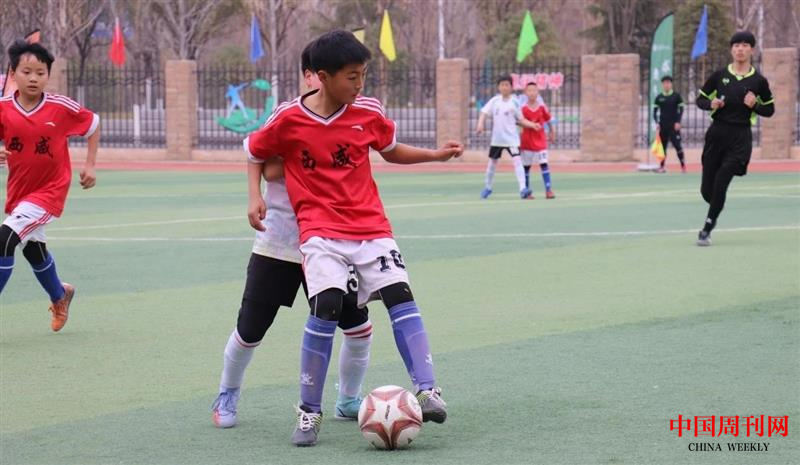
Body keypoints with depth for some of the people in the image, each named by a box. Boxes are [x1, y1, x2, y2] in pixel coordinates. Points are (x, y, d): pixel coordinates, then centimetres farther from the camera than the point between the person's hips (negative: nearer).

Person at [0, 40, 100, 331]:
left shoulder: (61, 107, -16)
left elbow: (94, 124, 1)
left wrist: (89, 165, -2)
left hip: (49, 190, -5)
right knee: (33, 249, 25)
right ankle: (59, 296, 54)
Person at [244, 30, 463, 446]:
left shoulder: (368, 112, 1)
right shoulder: (288, 119, -7)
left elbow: (391, 151, 20)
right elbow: (254, 152, 11)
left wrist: (436, 155, 8)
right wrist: (255, 197, 2)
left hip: (370, 226, 3)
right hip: (320, 230, -3)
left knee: (400, 295, -14)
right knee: (326, 305, -21)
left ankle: (426, 392, -14)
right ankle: (309, 411, -8)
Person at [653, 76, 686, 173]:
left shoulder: (676, 96, 1)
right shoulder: (658, 98, 8)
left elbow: (681, 109, 0)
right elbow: (655, 110, 9)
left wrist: (678, 122, -10)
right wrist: (657, 123, -3)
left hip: (674, 125, -3)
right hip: (662, 125, 3)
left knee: (677, 145, -9)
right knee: (662, 145, 3)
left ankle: (683, 165, -3)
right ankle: (662, 166, 8)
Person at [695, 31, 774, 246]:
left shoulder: (758, 81, 2)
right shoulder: (719, 75, 5)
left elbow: (769, 110, 11)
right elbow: (701, 99, 12)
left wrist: (754, 105, -10)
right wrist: (711, 104, -9)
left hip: (740, 137, -2)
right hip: (717, 133, 2)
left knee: (721, 182, -17)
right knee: (707, 190, 3)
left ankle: (707, 228, -4)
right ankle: (715, 212, 37)